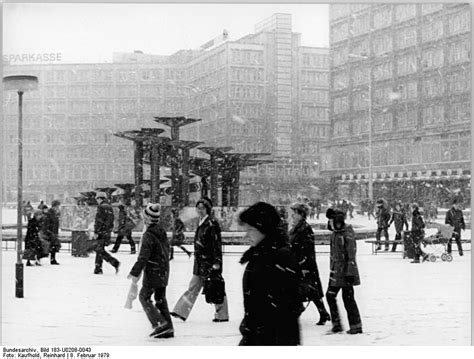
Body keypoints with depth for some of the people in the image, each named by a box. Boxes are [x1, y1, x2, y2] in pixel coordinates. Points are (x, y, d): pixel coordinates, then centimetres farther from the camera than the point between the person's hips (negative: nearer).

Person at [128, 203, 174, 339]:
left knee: (144, 297, 3)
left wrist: (135, 273, -14)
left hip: (153, 272, -8)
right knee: (161, 298, 13)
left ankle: (159, 323, -6)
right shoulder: (162, 233, 9)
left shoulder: (149, 235, -17)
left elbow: (143, 257, -20)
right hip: (164, 272, 8)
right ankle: (168, 328, 12)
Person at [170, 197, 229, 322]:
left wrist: (216, 262, -21)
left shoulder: (212, 223, -15)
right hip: (200, 263, 9)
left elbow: (217, 244, -18)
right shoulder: (201, 223, 13)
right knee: (193, 288, 10)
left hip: (210, 263, -9)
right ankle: (181, 311, 13)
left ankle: (222, 315, 13)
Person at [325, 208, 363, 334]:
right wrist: (332, 268, 23)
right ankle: (336, 324, 19)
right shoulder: (335, 233, 11)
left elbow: (351, 255, -19)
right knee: (330, 295, 9)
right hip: (335, 271, 9)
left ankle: (356, 325, 6)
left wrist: (350, 273, -22)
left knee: (348, 298, -3)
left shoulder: (348, 234, -16)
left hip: (346, 272, -9)